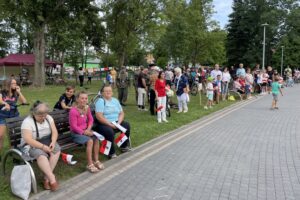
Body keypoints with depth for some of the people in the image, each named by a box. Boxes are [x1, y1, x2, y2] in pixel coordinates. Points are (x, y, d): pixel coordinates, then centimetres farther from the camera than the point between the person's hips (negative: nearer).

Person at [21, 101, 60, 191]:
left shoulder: (48, 118, 0)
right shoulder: (27, 122, -18)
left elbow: (54, 132, 0)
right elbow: (28, 140, -25)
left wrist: (53, 142, -20)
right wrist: (43, 147, -29)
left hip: (47, 142, 6)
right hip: (32, 145, -5)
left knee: (57, 149, -23)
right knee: (41, 155, -35)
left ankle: (47, 177, -19)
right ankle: (52, 178, -28)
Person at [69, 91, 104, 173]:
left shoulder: (87, 108, 0)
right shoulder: (73, 111, -19)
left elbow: (91, 119, 9)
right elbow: (74, 126, -17)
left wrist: (88, 129, -7)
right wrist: (83, 132, -20)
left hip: (86, 131, 6)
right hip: (76, 133, -6)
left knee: (96, 139, -19)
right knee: (90, 141, -28)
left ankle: (96, 161, -5)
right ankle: (90, 164, -19)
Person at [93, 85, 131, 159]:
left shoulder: (115, 100, 14)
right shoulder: (100, 101, -7)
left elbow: (121, 113, 11)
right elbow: (99, 116, -18)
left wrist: (119, 122, -8)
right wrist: (110, 124, -22)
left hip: (115, 122, 7)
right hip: (103, 124, -7)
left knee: (126, 125, -12)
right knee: (110, 132, -34)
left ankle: (124, 146, 5)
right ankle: (111, 153, -17)